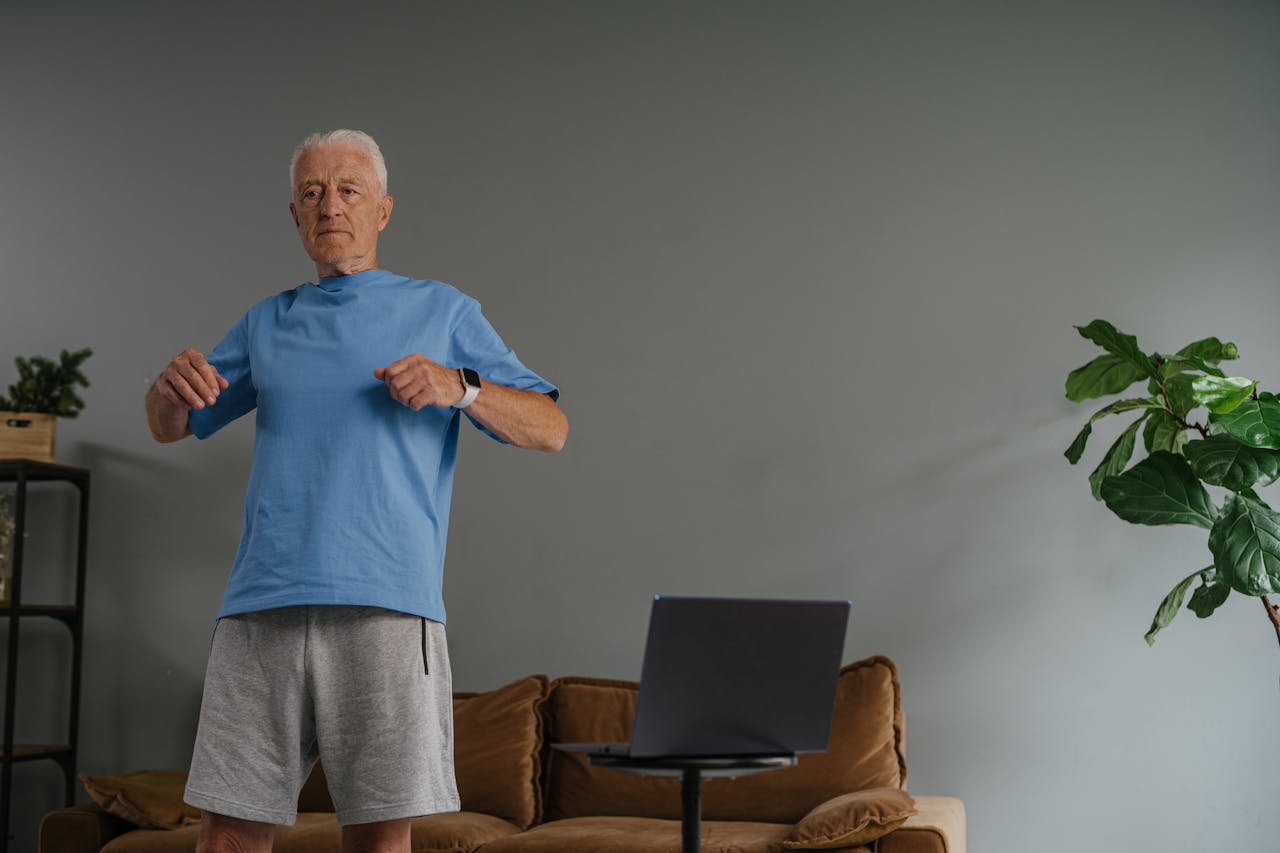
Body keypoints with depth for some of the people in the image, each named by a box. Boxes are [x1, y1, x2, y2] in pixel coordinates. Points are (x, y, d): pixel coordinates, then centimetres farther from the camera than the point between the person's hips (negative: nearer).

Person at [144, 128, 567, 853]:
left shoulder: (443, 312, 13)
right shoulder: (268, 323, 23)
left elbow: (550, 430, 7)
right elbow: (169, 428, 28)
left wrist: (459, 386, -12)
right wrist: (172, 383, 4)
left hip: (386, 605, -3)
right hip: (263, 605, 3)